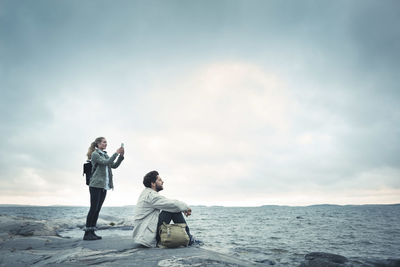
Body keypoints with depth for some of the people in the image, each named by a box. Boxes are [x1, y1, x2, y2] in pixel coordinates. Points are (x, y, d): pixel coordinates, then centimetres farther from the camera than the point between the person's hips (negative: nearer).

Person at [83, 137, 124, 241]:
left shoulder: (105, 154, 18)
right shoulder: (95, 154, -6)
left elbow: (114, 165, 12)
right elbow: (106, 162, -20)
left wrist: (121, 155, 1)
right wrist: (116, 153, -16)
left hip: (104, 186, 8)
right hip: (96, 185, -7)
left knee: (97, 209, 7)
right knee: (93, 208, -6)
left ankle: (92, 232, 12)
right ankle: (87, 233, 0)